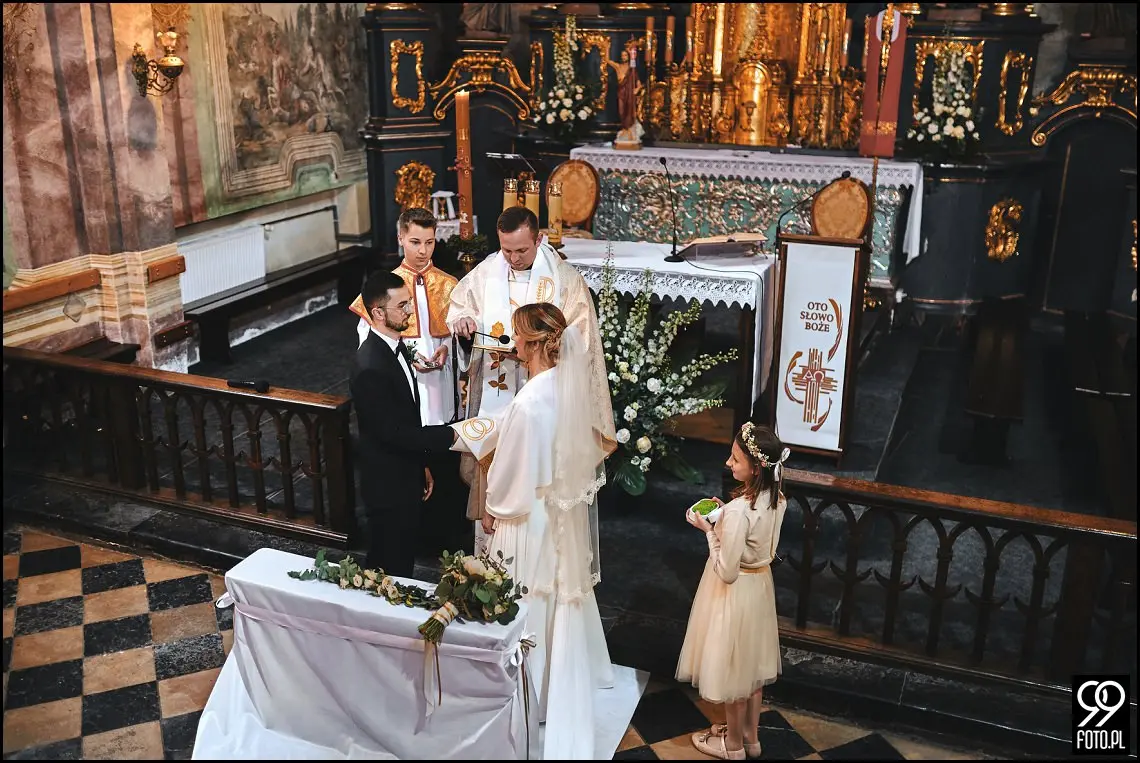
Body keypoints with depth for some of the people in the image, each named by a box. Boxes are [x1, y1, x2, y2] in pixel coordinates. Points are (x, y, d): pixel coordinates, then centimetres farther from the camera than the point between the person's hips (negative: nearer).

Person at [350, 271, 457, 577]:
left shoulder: (397, 347, 4)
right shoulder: (370, 367, -27)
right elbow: (393, 432, -26)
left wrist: (422, 464, 17)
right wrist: (450, 435, -22)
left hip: (406, 476, 9)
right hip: (388, 486, -9)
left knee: (403, 559, 22)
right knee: (391, 567, 7)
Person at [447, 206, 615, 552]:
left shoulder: (565, 279, -8)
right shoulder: (486, 272, 2)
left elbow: (578, 342, -10)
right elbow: (460, 305, 15)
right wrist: (461, 320, -9)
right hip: (494, 400, 4)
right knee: (491, 482, 12)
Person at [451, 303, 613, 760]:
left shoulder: (530, 402, -31)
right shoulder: (568, 384, -5)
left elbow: (513, 473, -22)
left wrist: (493, 511, -2)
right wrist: (455, 432, 16)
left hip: (533, 520, -8)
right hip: (566, 513, 8)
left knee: (533, 609, 13)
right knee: (563, 601, 27)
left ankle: (535, 694, 33)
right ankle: (569, 680, 49)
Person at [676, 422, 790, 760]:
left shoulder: (738, 511, -33)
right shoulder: (776, 498, -7)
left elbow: (727, 571, -26)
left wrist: (708, 529, -17)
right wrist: (725, 516, 3)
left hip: (735, 594, -8)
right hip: (760, 586, 8)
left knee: (732, 671, 14)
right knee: (752, 665, 24)